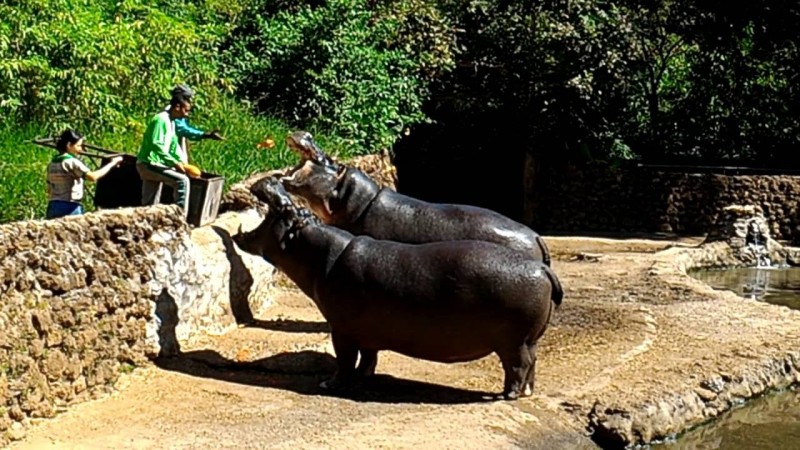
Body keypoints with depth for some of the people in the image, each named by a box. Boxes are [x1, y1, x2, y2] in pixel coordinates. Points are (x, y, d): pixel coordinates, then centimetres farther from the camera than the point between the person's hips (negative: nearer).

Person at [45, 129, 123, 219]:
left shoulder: (52, 163, 14)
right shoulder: (71, 162, -11)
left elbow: (49, 190, 19)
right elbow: (93, 176, -23)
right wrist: (112, 163, -15)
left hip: (52, 207, 8)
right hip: (70, 208, -8)